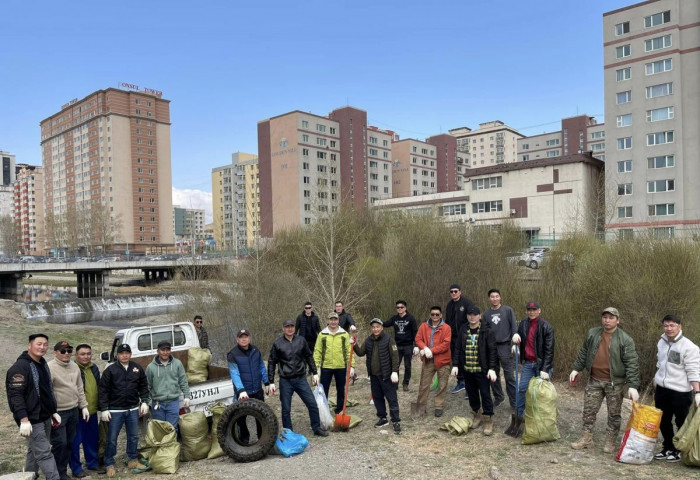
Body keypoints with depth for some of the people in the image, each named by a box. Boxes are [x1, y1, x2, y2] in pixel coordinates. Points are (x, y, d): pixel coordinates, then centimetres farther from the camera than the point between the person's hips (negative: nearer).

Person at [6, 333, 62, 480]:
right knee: (44, 453, -7)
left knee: (35, 451, 17)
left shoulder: (43, 365, 12)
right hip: (32, 420, -9)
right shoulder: (20, 367, -16)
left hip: (45, 418, 9)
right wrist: (23, 419, -26)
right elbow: (15, 395, -21)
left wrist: (54, 412, 19)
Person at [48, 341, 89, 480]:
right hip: (58, 412, -7)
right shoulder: (50, 368, -14)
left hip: (74, 411, 7)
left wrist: (84, 406, 12)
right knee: (60, 443, -3)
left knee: (70, 442, 13)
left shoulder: (74, 367, 8)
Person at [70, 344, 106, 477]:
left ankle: (92, 464, 30)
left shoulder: (94, 368, 10)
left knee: (92, 440, 17)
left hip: (92, 411, 7)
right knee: (76, 441, 4)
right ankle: (76, 469, 17)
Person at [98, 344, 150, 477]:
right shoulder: (110, 370, -7)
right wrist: (104, 409, -11)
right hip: (115, 411, -3)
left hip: (133, 409, 4)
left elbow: (143, 386, 10)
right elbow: (102, 390, -7)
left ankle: (133, 460, 28)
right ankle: (109, 465, 18)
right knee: (112, 439, 4)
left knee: (133, 436, 13)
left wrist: (144, 402, 3)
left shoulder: (137, 368, 4)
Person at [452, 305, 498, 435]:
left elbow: (493, 350, -11)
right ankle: (476, 414, 34)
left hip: (482, 371, -4)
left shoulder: (487, 331, -8)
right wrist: (455, 365, 3)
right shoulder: (463, 331, 6)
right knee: (472, 394, 14)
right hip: (467, 370, 4)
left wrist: (492, 368, -16)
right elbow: (457, 349, 9)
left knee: (485, 395, 2)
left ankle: (488, 420, 16)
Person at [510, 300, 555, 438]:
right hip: (528, 363, 4)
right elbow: (519, 337, 20)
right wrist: (515, 345, -3)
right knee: (522, 389, 3)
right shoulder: (524, 323, 2)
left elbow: (549, 350, -15)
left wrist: (545, 369, -19)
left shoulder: (546, 327, -13)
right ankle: (519, 417, 14)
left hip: (542, 364, -4)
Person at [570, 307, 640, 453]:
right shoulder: (592, 333, 2)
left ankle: (611, 441, 24)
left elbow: (632, 363, -14)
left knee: (614, 414, 9)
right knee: (589, 410, 8)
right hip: (594, 381, 4)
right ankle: (587, 439, 20)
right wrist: (576, 369, 12)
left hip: (614, 383, -3)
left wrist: (633, 385, -20)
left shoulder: (625, 340, -10)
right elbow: (583, 353, 14)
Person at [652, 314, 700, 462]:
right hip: (662, 389, 6)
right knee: (663, 421, 15)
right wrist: (656, 384, 21)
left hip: (681, 391, -6)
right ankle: (668, 448, 31)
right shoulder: (661, 342, 6)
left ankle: (681, 451, 24)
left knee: (682, 423, 8)